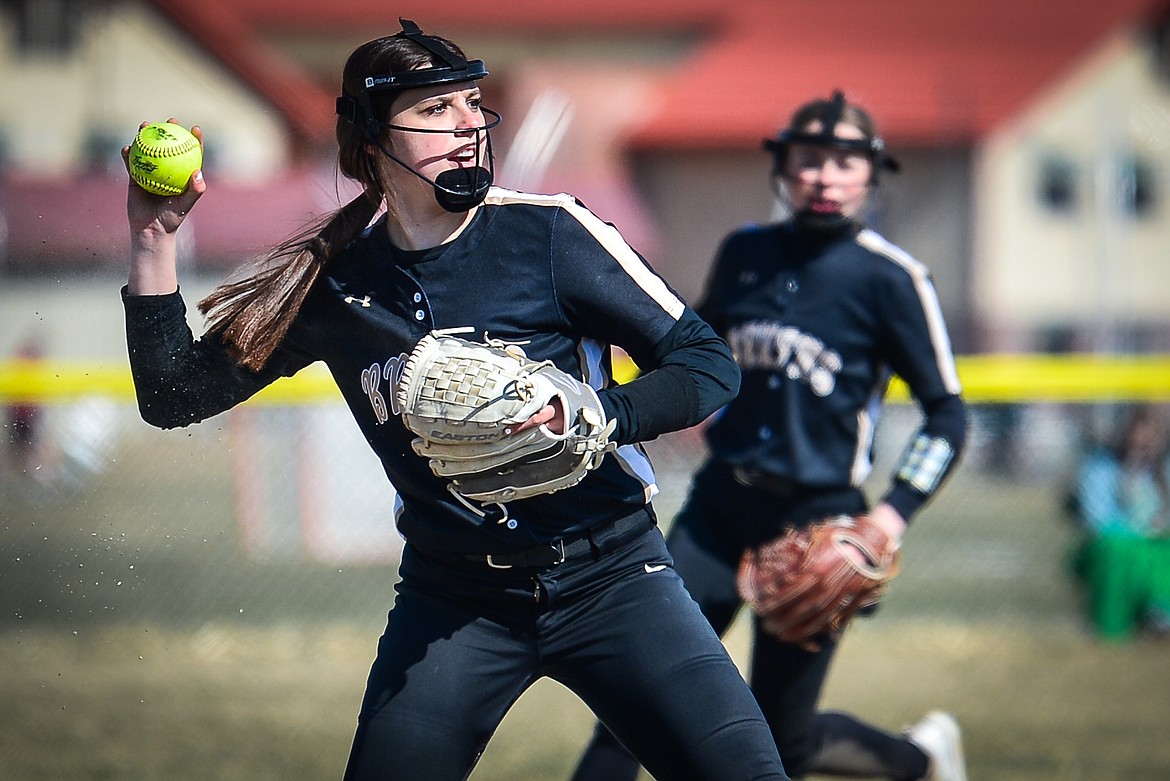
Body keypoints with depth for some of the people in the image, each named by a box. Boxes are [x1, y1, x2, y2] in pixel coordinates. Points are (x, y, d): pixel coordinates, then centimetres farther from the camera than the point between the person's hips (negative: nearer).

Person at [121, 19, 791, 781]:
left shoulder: (550, 233, -8)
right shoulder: (334, 281, 0)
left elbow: (709, 363, -7)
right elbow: (175, 396, 5)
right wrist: (154, 242, -6)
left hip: (609, 578, -2)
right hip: (452, 599, 2)